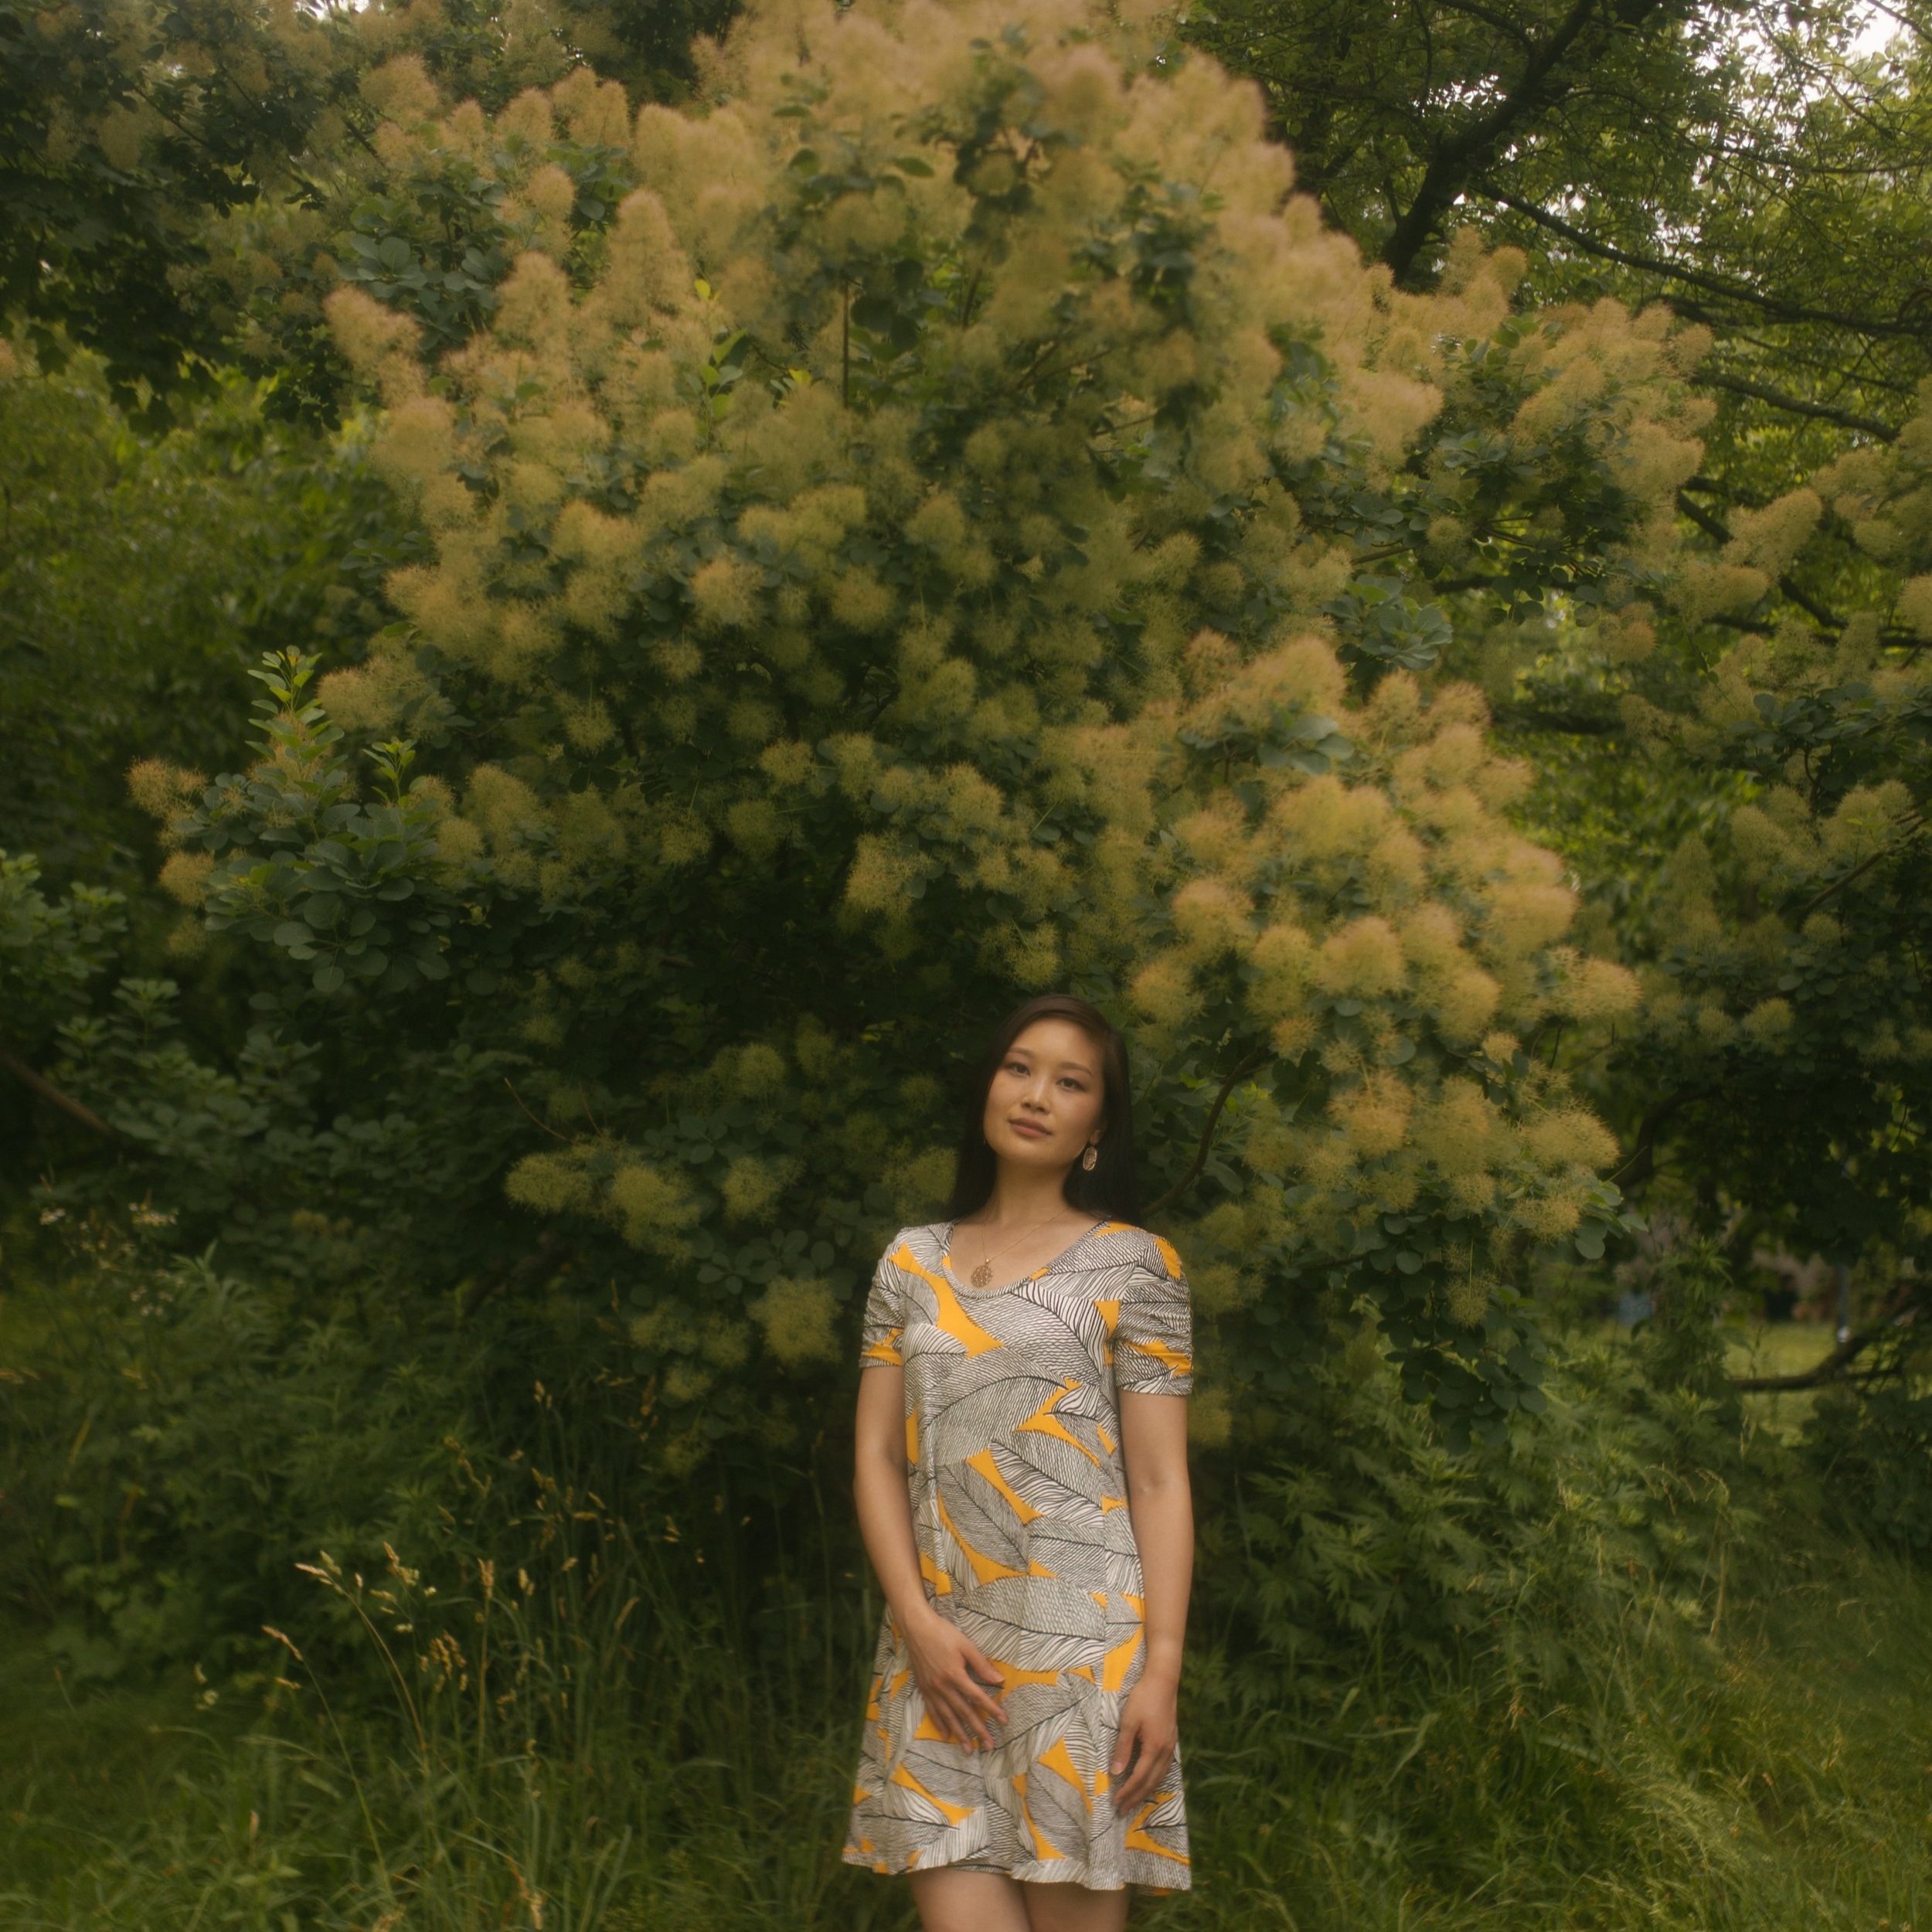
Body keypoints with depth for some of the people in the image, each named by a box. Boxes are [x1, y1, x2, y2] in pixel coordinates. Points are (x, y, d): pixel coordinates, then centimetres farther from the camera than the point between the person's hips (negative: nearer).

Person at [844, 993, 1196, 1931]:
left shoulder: (1133, 1264, 2)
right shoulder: (913, 1259, 11)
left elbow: (1159, 1481, -2)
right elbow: (877, 1455, 8)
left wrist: (1161, 1669, -9)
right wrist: (918, 1622, -5)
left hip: (1080, 1643, -2)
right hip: (938, 1648, 3)